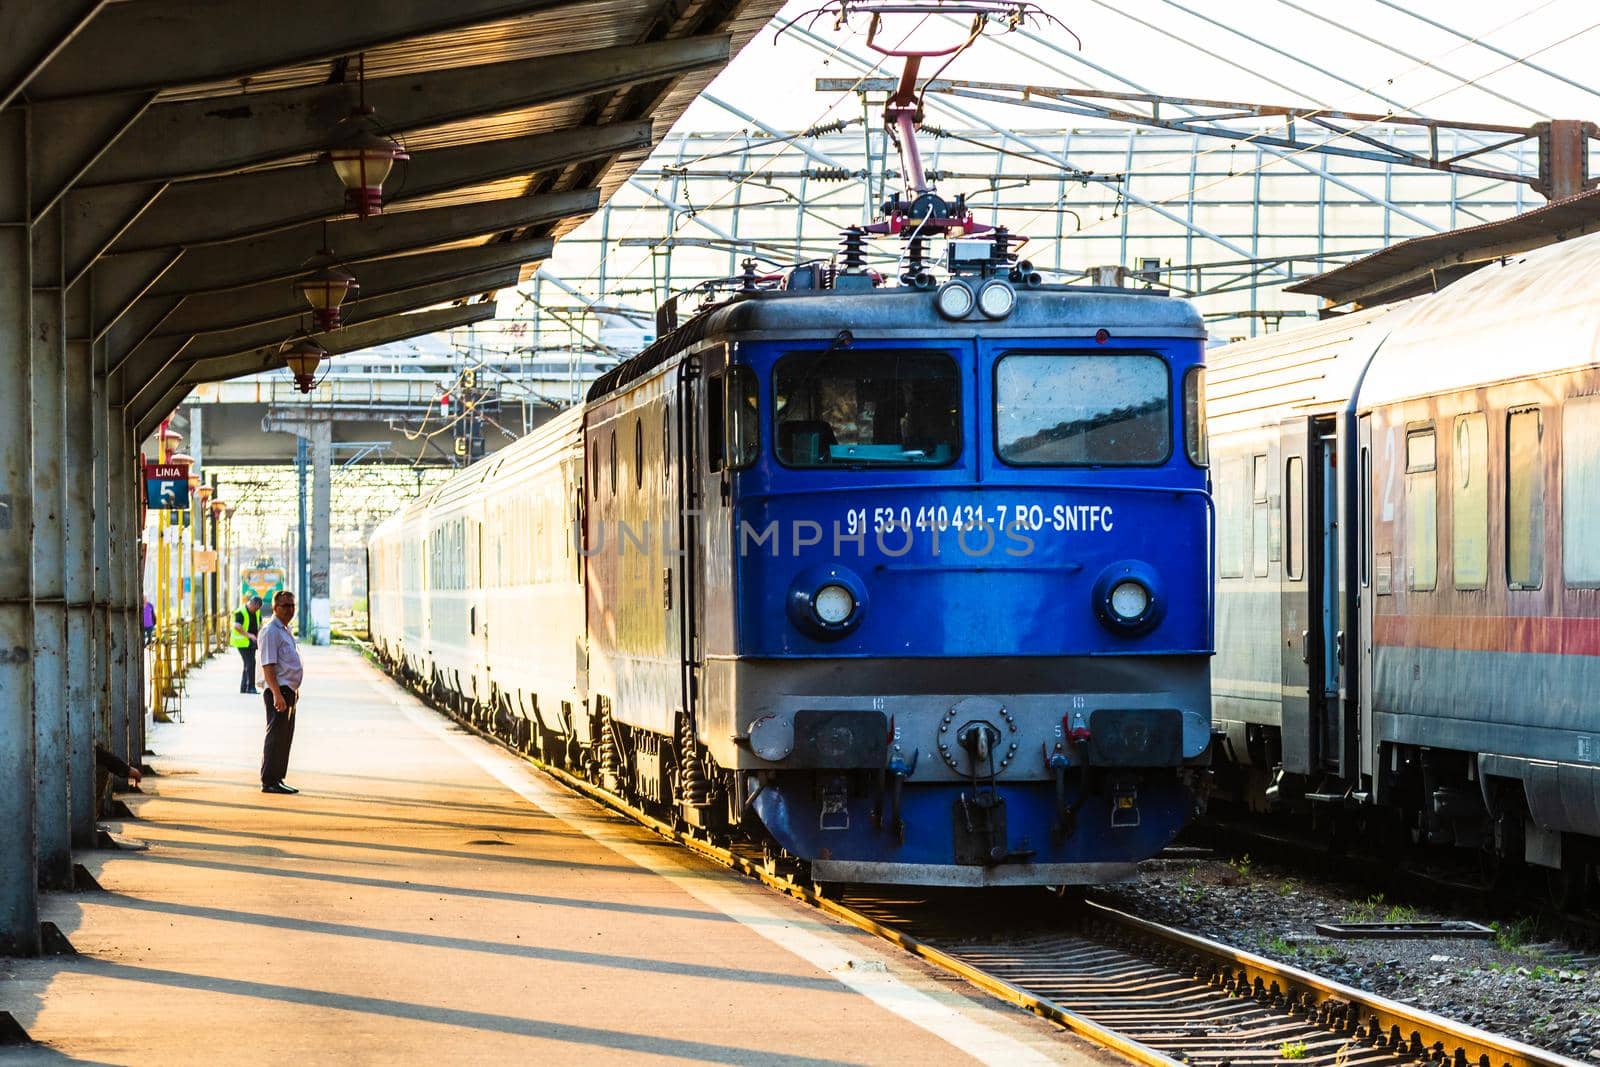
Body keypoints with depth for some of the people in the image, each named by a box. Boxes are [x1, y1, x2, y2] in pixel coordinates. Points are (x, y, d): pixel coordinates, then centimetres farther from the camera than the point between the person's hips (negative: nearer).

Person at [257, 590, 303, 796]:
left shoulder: (286, 630, 17)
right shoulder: (270, 632, -14)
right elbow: (268, 666, -20)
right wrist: (277, 694, -26)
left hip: (289, 691, 10)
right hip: (278, 691, -10)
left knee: (285, 738, 13)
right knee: (276, 736, -8)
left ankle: (278, 779, 20)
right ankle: (269, 782, -7)